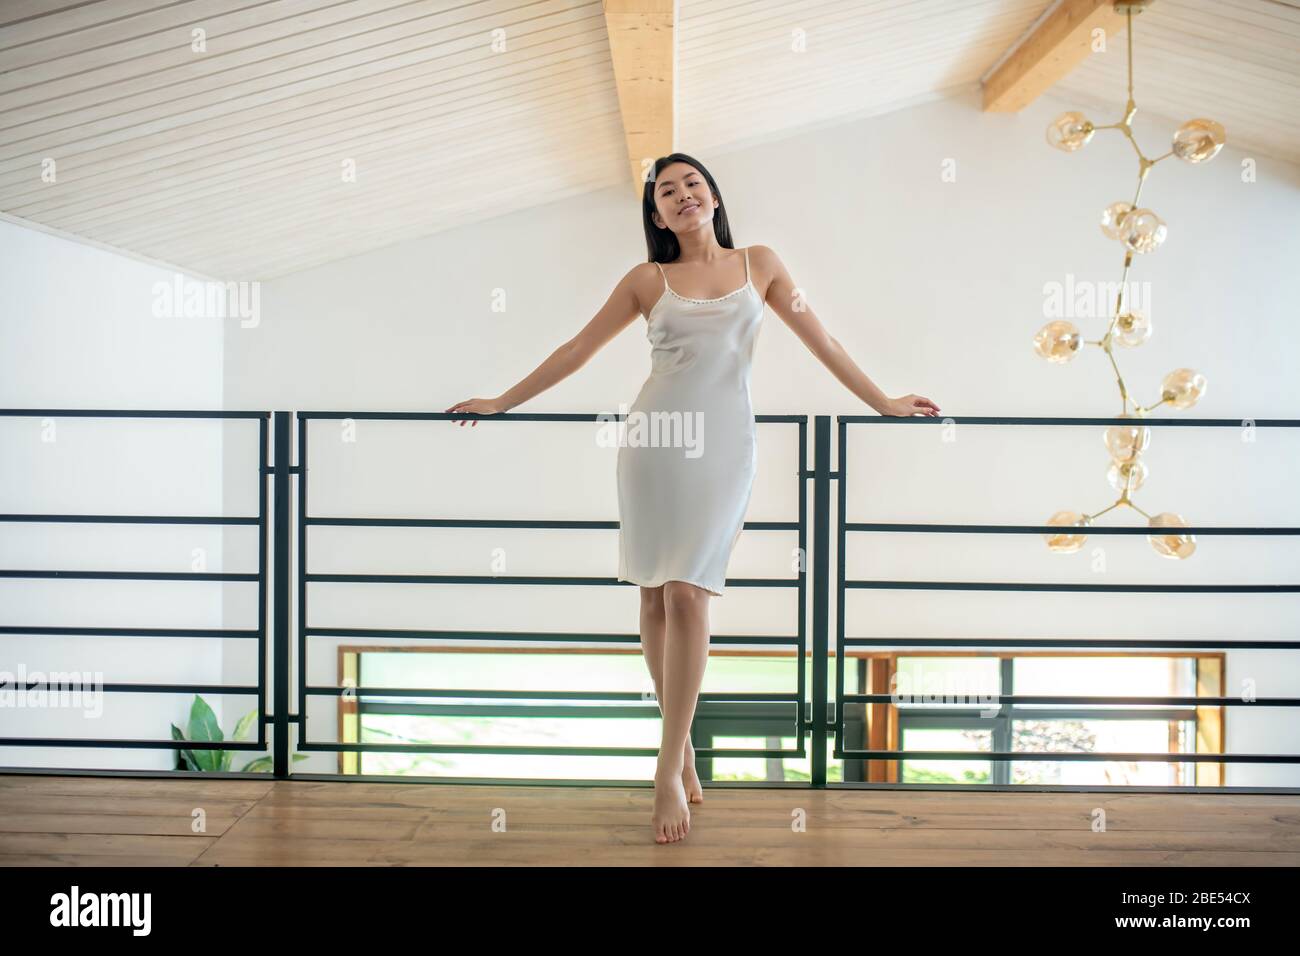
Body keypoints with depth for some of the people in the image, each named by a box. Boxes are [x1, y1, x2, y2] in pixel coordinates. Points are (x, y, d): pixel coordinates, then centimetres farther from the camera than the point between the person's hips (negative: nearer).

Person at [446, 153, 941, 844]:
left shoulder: (759, 264, 12)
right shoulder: (648, 280, 10)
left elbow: (820, 340, 14)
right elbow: (578, 350, 13)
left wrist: (884, 403, 14)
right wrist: (501, 402, 12)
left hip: (724, 443, -1)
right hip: (655, 437, 1)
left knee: (687, 594, -11)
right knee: (656, 597, 3)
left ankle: (669, 772, -6)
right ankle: (682, 746, 18)